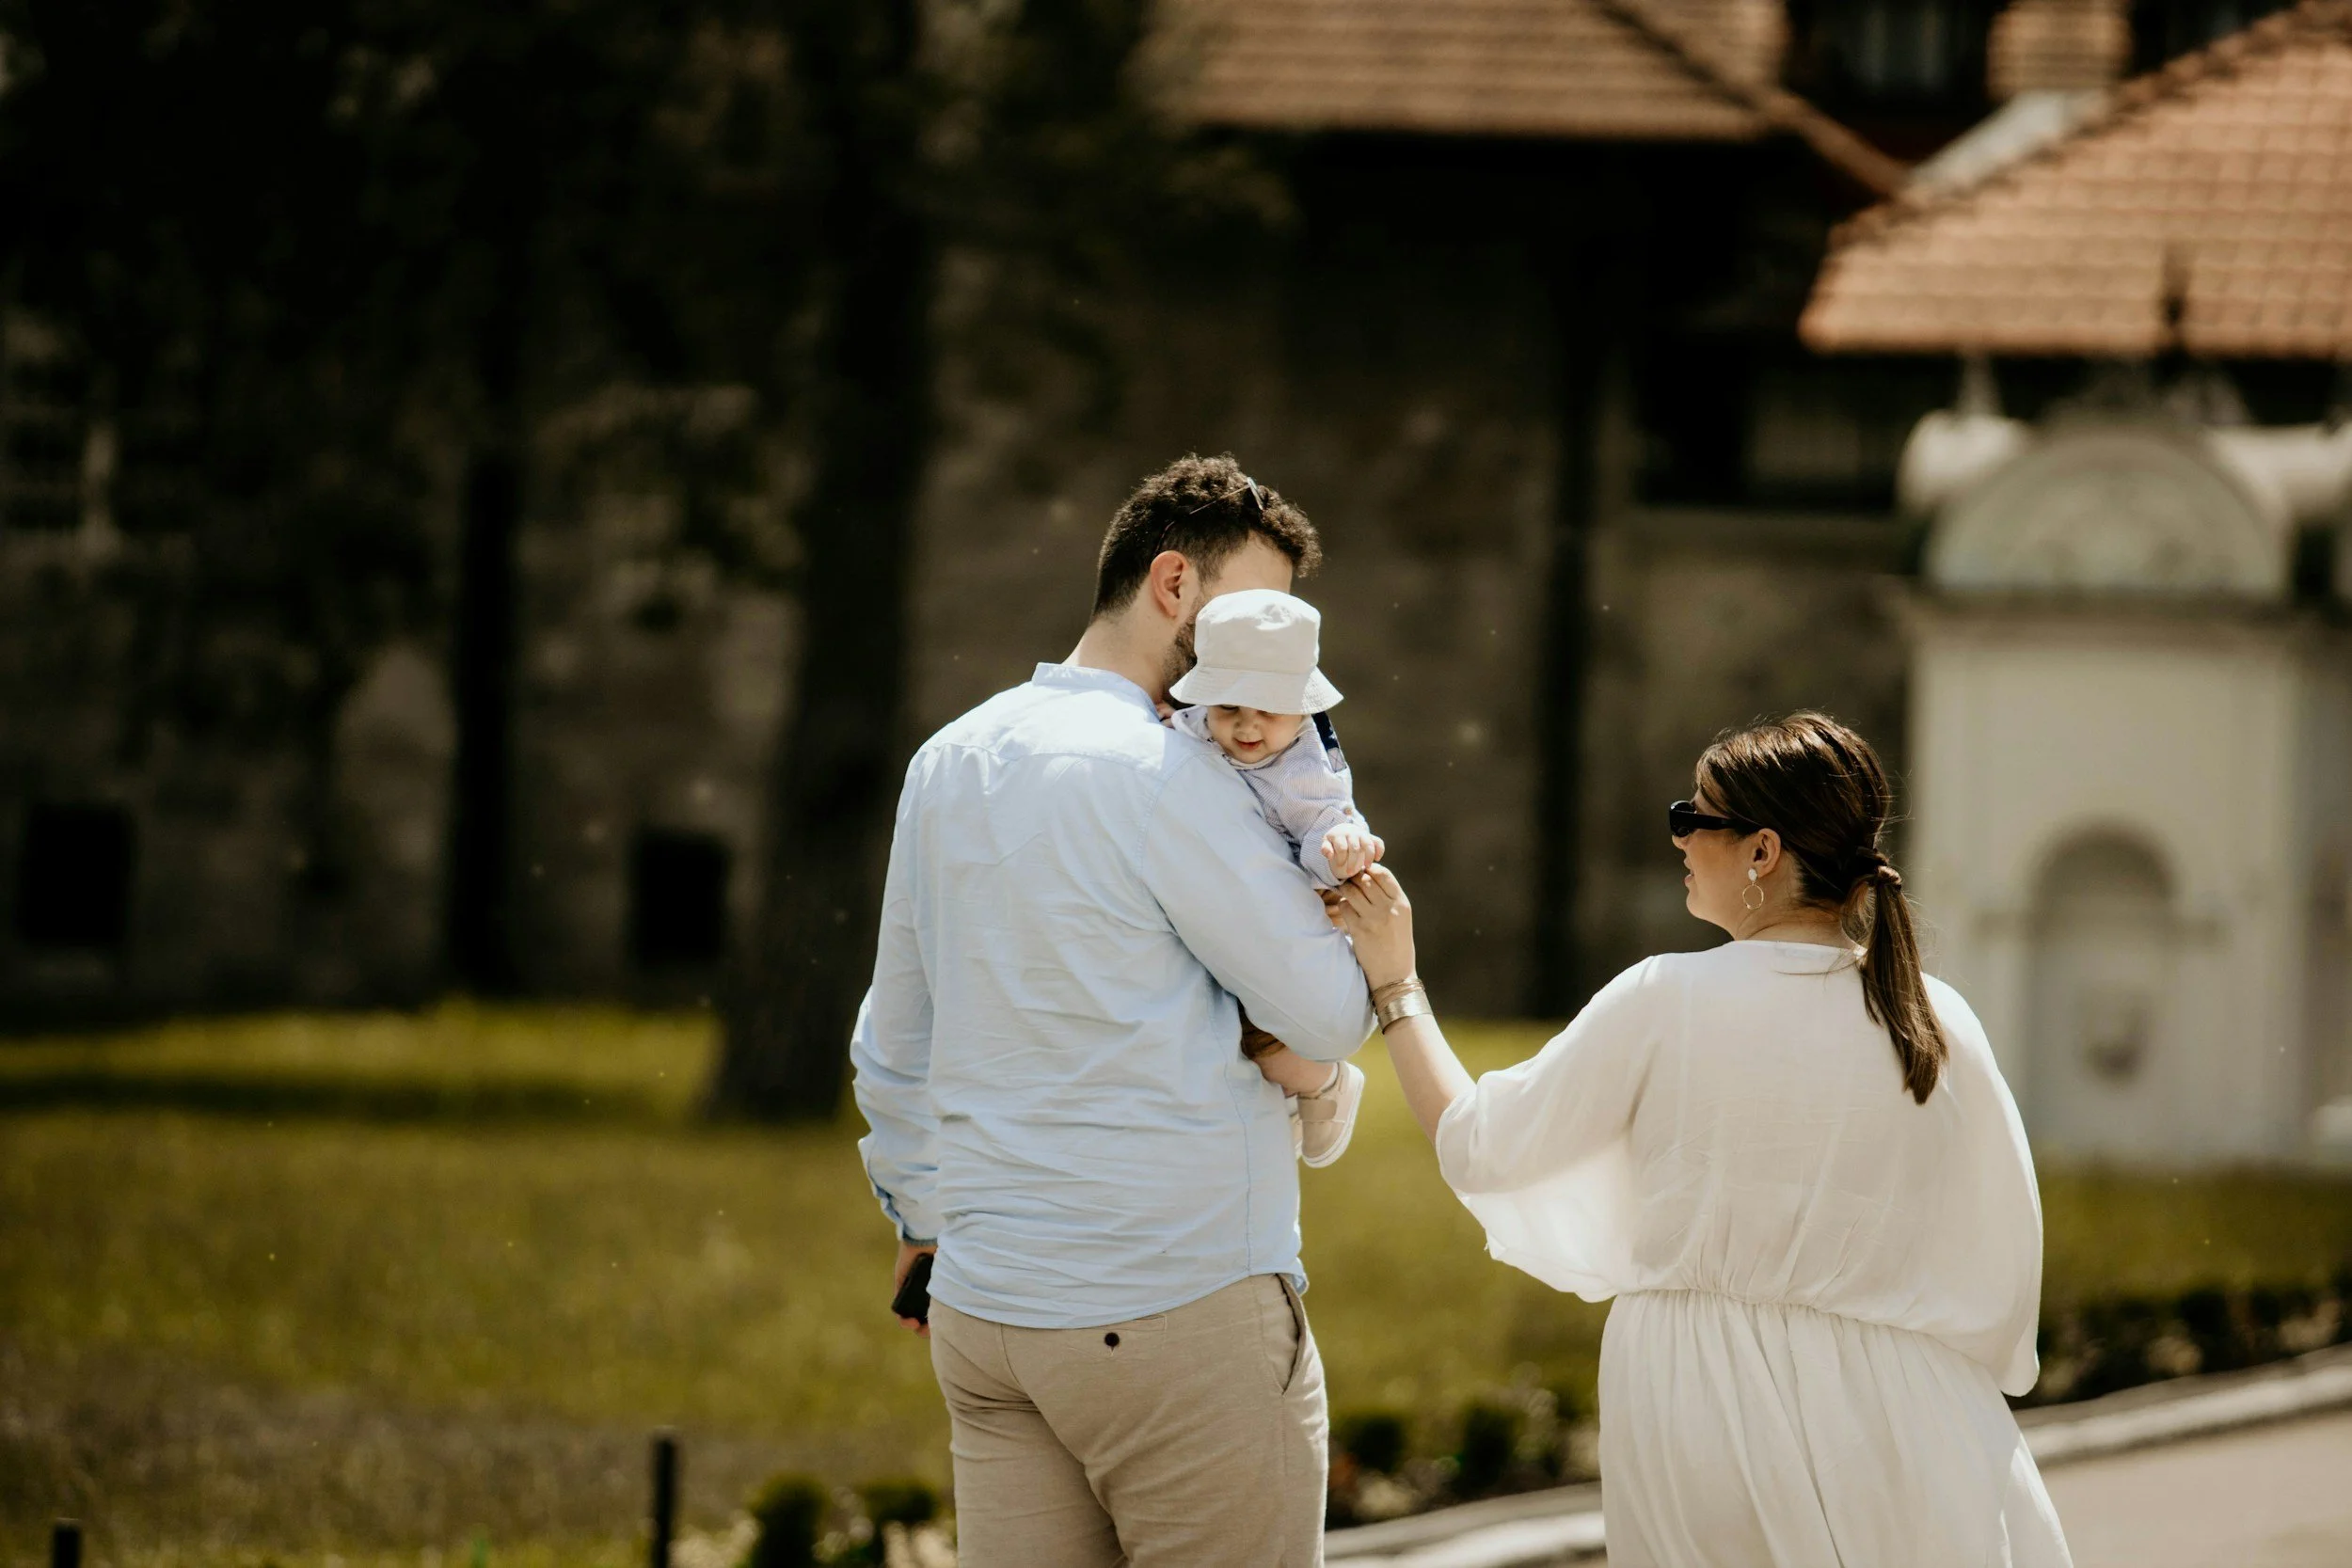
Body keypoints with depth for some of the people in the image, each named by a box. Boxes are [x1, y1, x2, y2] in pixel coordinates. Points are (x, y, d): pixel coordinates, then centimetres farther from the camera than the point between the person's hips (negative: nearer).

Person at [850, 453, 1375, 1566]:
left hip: (984, 1308, 8)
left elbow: (893, 1048, 22)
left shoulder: (947, 764, 13)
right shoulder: (1162, 777, -12)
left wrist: (920, 1222, 35)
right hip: (1180, 1307, -8)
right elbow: (1331, 1017, -9)